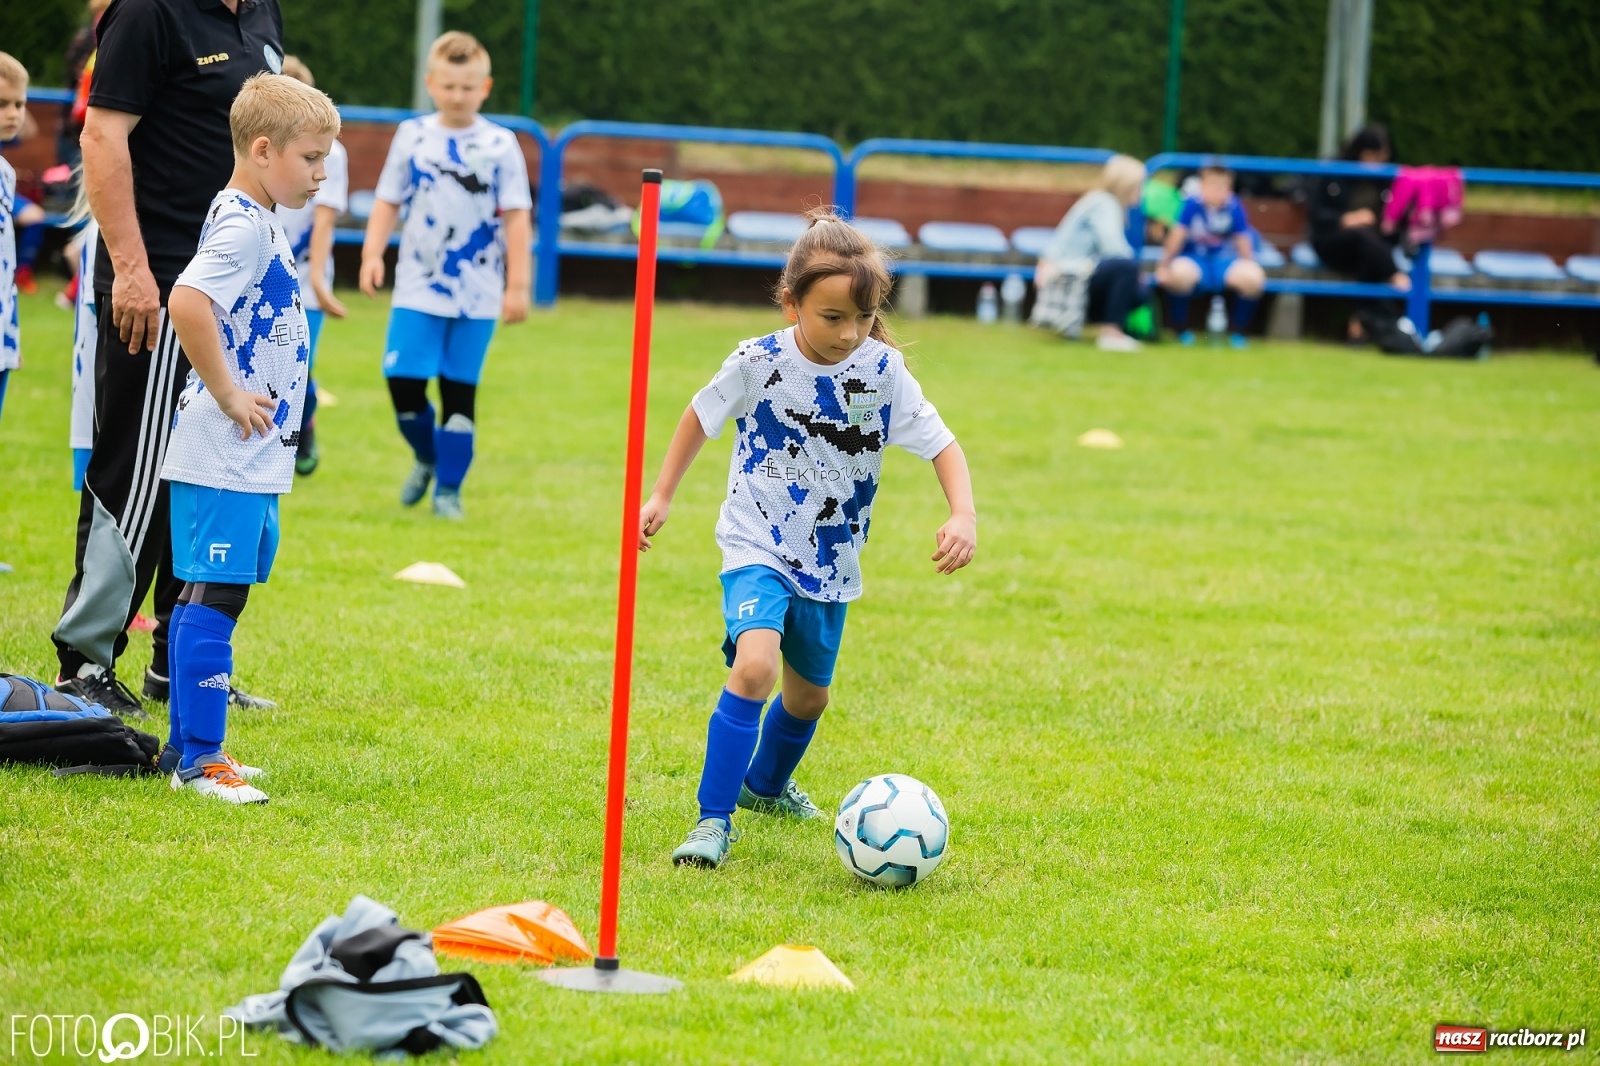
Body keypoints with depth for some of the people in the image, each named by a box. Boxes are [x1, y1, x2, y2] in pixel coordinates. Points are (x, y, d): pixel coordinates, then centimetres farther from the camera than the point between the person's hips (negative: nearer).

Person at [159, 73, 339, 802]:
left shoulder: (259, 223, 15)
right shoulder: (243, 227, -17)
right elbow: (186, 302, -33)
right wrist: (228, 396, -23)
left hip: (253, 460, 10)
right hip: (224, 459, -10)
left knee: (209, 598, 14)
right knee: (213, 597, -8)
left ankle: (186, 745, 20)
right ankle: (198, 759, -6)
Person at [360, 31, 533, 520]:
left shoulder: (500, 145, -2)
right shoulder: (412, 136, 3)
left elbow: (516, 218, -1)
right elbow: (388, 201, 8)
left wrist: (517, 284, -5)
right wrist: (373, 254, -6)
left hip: (477, 293, -1)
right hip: (418, 286, 1)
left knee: (460, 389, 3)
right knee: (403, 380, -7)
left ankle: (449, 488, 13)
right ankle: (426, 457, 21)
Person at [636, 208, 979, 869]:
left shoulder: (883, 372, -11)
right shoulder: (759, 363, -15)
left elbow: (941, 445, -6)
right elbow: (701, 416, 3)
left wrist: (964, 515, -24)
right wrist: (661, 497, 7)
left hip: (831, 561, 4)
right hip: (757, 547, -4)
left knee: (808, 692, 21)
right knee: (755, 664, -28)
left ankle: (767, 784, 53)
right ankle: (714, 819, -19)